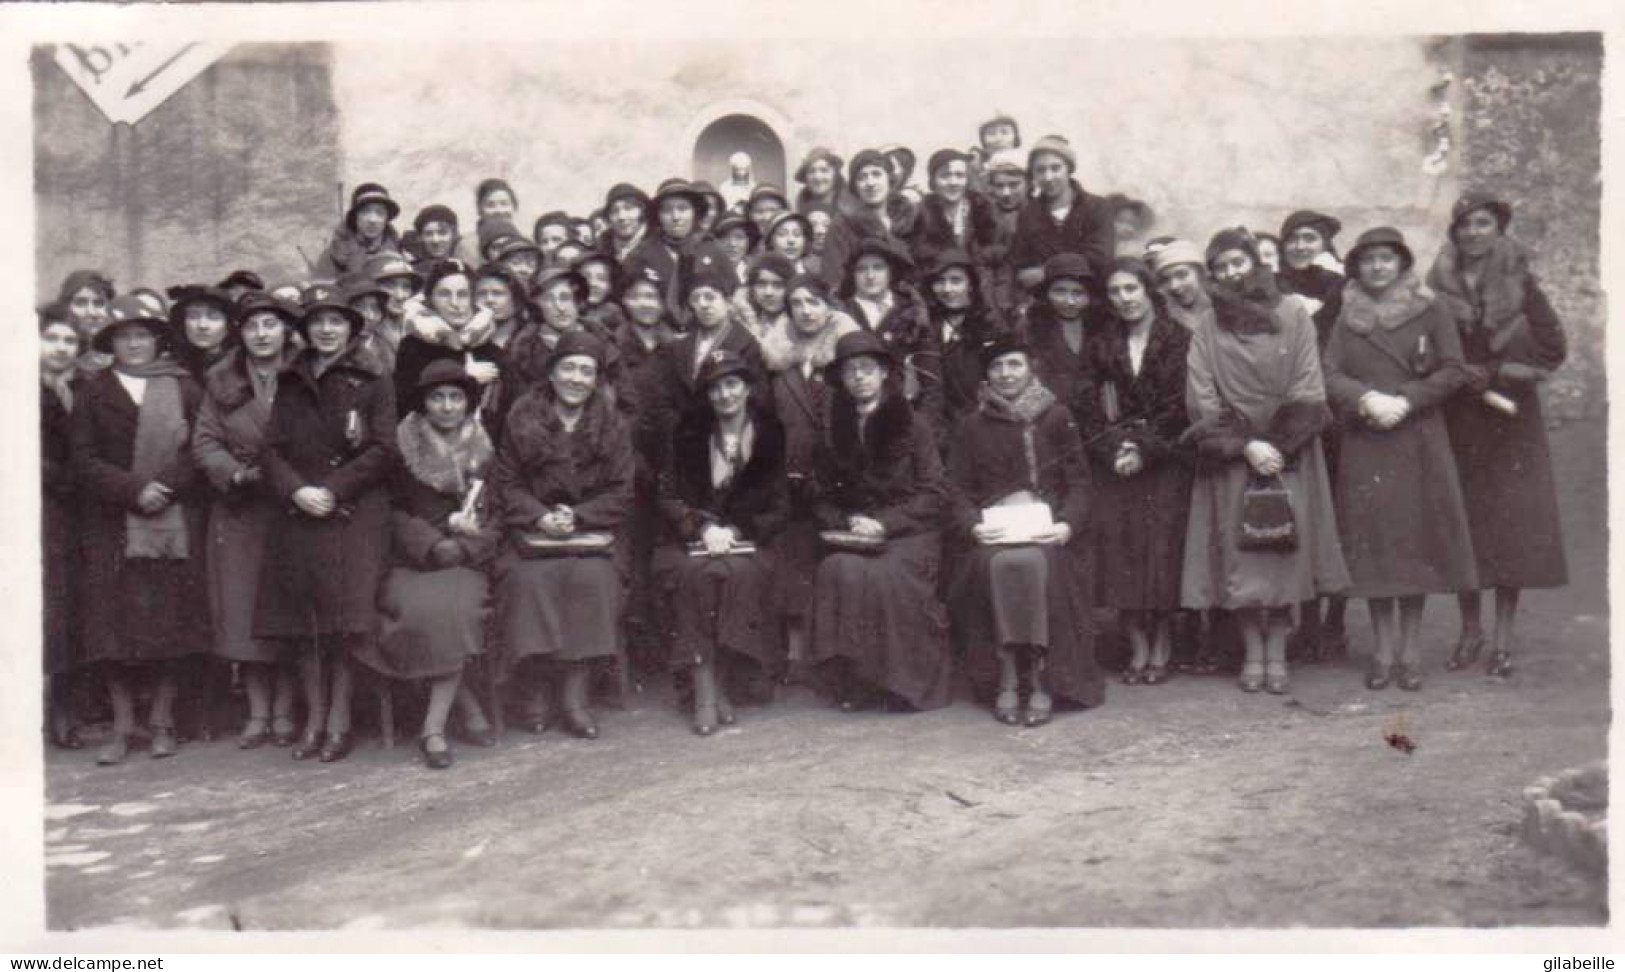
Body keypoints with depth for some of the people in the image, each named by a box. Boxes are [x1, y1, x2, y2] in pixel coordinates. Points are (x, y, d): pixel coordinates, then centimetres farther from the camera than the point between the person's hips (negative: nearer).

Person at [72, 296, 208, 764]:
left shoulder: (184, 387, 8)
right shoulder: (93, 392, 9)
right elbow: (83, 460, 2)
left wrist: (165, 487, -13)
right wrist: (134, 490, -12)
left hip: (175, 523, 0)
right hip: (112, 527, 0)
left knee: (171, 619, 0)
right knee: (114, 624, -1)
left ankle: (162, 721, 11)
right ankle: (122, 726, 8)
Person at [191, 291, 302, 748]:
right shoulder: (221, 382, 8)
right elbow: (205, 442, 3)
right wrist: (236, 473, -13)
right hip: (239, 512, 2)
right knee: (243, 611, 2)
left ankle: (284, 711, 9)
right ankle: (257, 713, 11)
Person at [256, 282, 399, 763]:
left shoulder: (373, 380, 3)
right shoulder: (290, 382, 16)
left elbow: (384, 451, -4)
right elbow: (271, 449, 10)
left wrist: (333, 490, -12)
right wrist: (296, 491, -8)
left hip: (356, 514, -4)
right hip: (297, 514, 4)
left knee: (345, 613, -9)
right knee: (299, 618, 1)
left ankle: (340, 719, 2)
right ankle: (315, 717, 11)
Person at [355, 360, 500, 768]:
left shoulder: (483, 448, 9)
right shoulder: (403, 445, 3)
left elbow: (492, 512, 10)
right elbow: (391, 511, 0)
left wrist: (464, 533, -9)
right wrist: (437, 539, -12)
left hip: (464, 560, 1)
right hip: (411, 559, -1)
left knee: (456, 608, -28)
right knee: (421, 609, -29)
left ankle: (434, 727, -19)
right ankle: (470, 710, -12)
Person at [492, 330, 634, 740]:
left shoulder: (612, 424, 5)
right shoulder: (523, 418, 3)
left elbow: (622, 492, 2)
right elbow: (505, 483, 2)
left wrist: (577, 516, -13)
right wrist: (541, 517, -15)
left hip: (594, 529, 0)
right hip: (531, 528, 0)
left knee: (593, 578, -28)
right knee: (530, 579, -29)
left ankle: (575, 692, -19)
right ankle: (534, 688, -15)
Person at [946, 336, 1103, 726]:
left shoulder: (1057, 417, 13)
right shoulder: (972, 426, 15)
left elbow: (1078, 481, 8)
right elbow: (958, 489, 9)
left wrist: (1067, 524, -11)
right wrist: (974, 525, -12)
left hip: (1046, 525, -1)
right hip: (992, 529, 1)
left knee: (1031, 561, -34)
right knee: (1000, 563, -33)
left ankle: (1041, 681, -28)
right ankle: (1005, 682, -27)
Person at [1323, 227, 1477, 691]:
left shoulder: (1431, 312, 5)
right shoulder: (1347, 317, 10)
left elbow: (1453, 371, -1)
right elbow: (1330, 374, 1)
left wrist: (1405, 401, -12)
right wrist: (1367, 399, -15)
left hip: (1418, 443, -1)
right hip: (1363, 444, 1)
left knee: (1417, 536, -1)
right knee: (1371, 540, -1)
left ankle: (1410, 648, 8)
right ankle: (1383, 648, 7)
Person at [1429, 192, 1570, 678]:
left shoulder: (1519, 282, 0)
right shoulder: (1438, 286, 4)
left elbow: (1554, 347, -1)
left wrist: (1494, 373, -8)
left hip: (1511, 418, -1)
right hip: (1456, 420, 2)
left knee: (1512, 522, -3)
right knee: (1461, 520, 2)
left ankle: (1505, 634, 6)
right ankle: (1470, 628, 14)